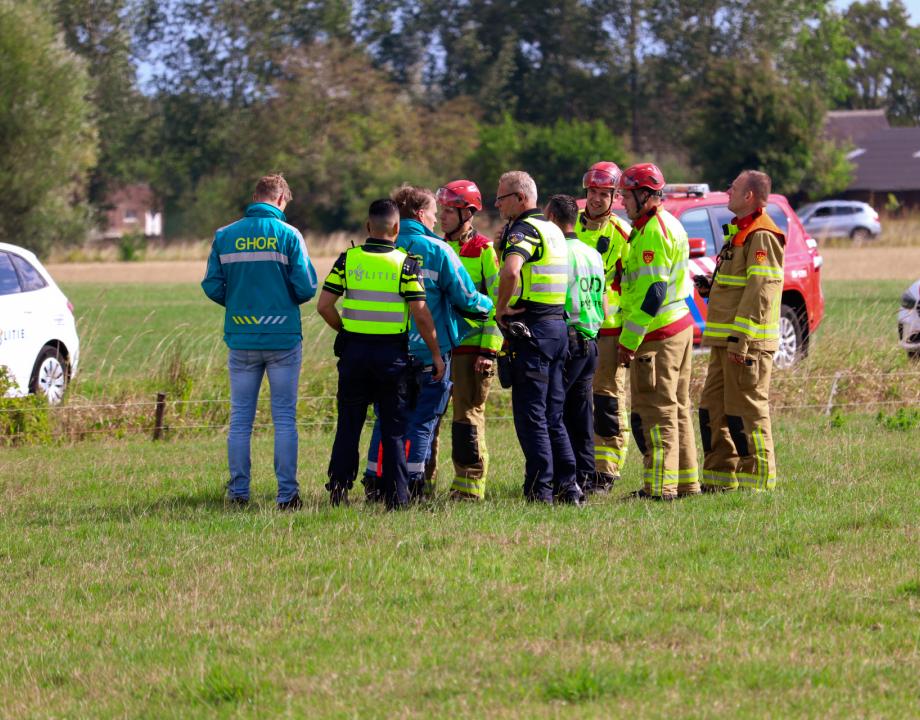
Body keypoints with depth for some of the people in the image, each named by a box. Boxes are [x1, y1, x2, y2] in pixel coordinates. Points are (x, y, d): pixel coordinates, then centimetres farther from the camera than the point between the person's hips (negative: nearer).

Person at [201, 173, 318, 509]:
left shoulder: (224, 236, 2)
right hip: (283, 337, -2)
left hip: (241, 339, 2)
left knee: (240, 419, 9)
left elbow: (211, 286, 1)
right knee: (284, 418, 2)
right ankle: (287, 492, -1)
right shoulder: (288, 235, -5)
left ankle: (238, 491, 9)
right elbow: (306, 287, -9)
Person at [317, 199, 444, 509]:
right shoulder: (405, 263, -6)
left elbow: (324, 306, -3)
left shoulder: (348, 259, 0)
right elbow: (421, 314, -10)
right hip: (392, 353, -1)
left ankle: (339, 486, 5)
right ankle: (395, 495, 4)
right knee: (393, 427, 6)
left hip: (354, 349, 1)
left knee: (349, 423, 11)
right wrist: (436, 355, -1)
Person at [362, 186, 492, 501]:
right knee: (422, 420, 3)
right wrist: (489, 307, 12)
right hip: (430, 350, -4)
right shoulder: (437, 251, -9)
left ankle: (375, 480, 10)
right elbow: (465, 298, -7)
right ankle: (412, 484, -1)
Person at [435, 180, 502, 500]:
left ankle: (470, 486, 1)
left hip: (471, 347, -6)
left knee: (468, 415, -4)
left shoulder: (483, 251, -4)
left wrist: (489, 349, -14)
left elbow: (497, 301, -8)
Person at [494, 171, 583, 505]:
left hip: (533, 329, -9)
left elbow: (511, 270, -32)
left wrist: (501, 308, -18)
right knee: (552, 416, 13)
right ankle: (567, 487, 12)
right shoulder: (552, 230, 18)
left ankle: (539, 490, -7)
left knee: (530, 415, -5)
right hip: (558, 325, 9)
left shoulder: (524, 230, -12)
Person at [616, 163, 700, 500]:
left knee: (654, 412, -7)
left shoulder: (652, 232, -16)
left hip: (657, 335, -10)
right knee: (677, 409, 14)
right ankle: (685, 482, 19)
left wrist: (629, 341, -19)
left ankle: (660, 485, -8)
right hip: (679, 325, 10)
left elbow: (652, 292, -22)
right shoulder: (670, 224, 17)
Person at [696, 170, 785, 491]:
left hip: (747, 342, -10)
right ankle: (719, 479, 19)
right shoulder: (738, 232, 20)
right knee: (713, 409, 13)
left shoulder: (762, 236, -14)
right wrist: (711, 287, 9)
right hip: (726, 341, 10)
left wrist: (740, 339, -25)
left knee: (747, 411, -7)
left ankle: (757, 482, -2)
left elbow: (759, 292, -21)